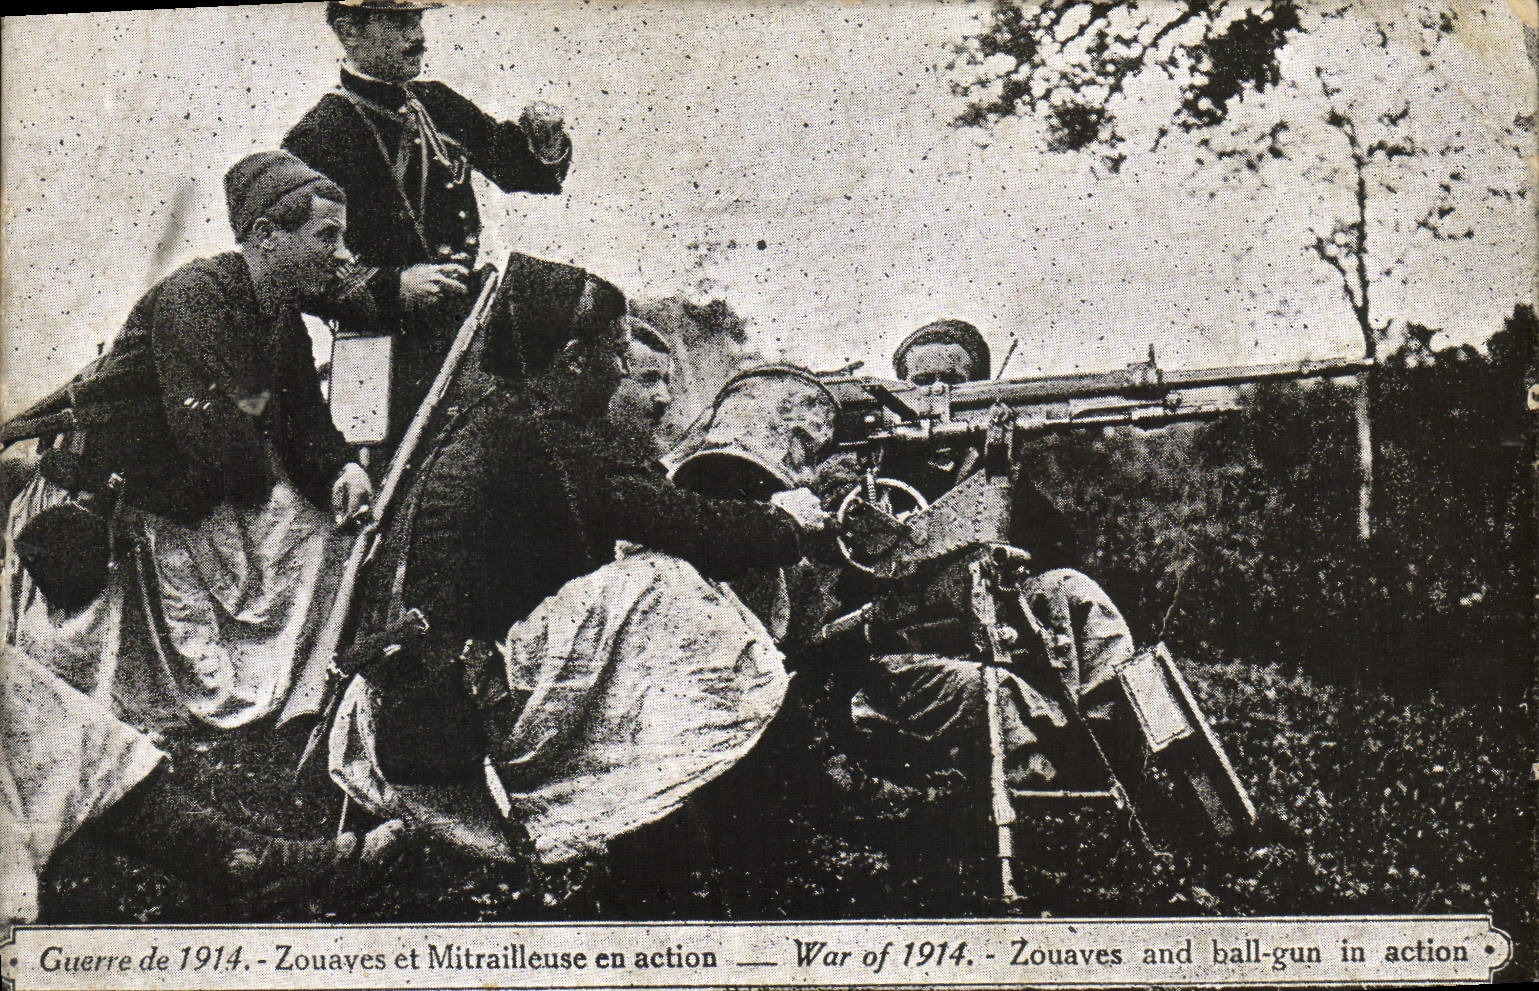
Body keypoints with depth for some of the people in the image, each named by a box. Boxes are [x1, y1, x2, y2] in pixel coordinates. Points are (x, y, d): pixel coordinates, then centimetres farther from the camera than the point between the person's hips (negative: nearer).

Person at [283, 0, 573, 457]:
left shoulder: (438, 104, 14)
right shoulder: (318, 138, -4)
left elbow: (525, 170, 24)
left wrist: (545, 138, 0)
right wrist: (394, 286, -20)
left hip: (469, 313, 7)